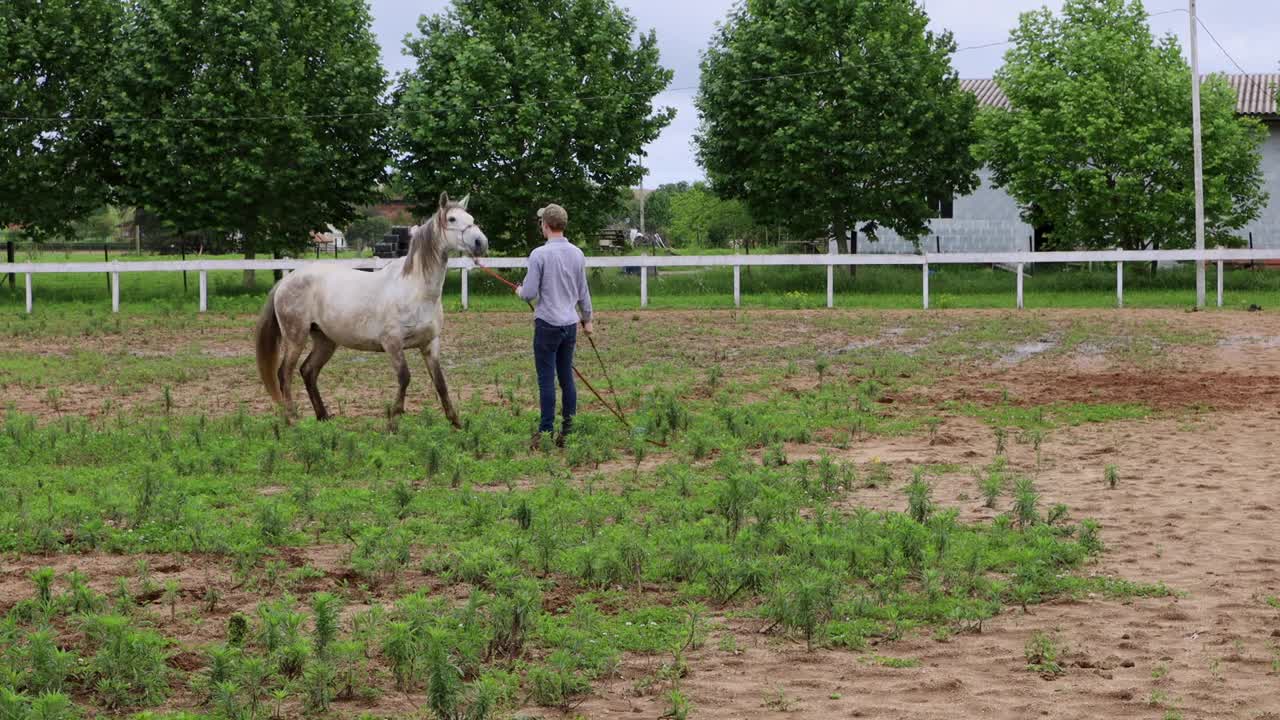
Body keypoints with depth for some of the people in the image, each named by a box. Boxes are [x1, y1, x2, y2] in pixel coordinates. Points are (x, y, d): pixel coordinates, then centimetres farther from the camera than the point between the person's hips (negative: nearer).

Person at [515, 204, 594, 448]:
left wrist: (520, 291, 11)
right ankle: (568, 432, 11)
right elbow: (583, 292, 13)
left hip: (548, 324, -6)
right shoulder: (577, 254, 5)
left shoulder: (539, 254, -14)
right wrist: (587, 319, 26)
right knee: (567, 377, 10)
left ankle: (546, 432, -3)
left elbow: (529, 293, -11)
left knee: (547, 379, -3)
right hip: (570, 324, 6)